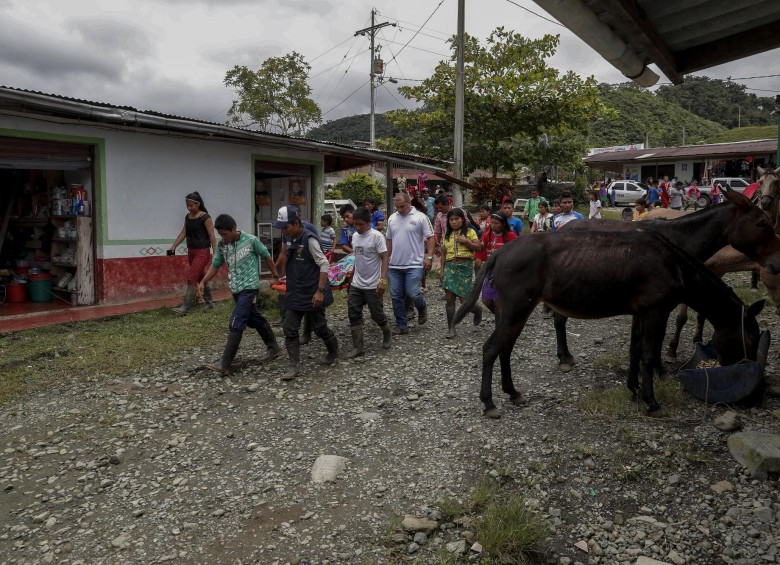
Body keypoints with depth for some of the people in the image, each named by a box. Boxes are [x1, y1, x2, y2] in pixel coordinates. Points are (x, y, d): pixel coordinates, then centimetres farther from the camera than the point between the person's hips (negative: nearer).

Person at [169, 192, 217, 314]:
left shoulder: (205, 217, -12)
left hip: (202, 252, -7)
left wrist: (216, 253, -16)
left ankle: (186, 306, -7)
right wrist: (173, 246, 4)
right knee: (200, 277, 14)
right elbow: (183, 233, 12)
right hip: (191, 251, 8)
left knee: (192, 277, -11)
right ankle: (209, 302, 26)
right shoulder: (188, 217, 9)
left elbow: (211, 236, -13)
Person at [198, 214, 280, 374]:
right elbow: (215, 266, 10)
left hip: (249, 288, -6)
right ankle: (273, 347, 35)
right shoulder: (222, 245, 2)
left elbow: (267, 257, -1)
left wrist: (276, 276, 4)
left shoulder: (251, 241, -12)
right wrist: (203, 282, -2)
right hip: (236, 289, 6)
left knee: (235, 324, -11)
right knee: (255, 319, 17)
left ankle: (224, 364, -9)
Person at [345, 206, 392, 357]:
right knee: (353, 314, 3)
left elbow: (385, 258, -18)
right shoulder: (355, 236, 7)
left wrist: (382, 280, -26)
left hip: (373, 285, -6)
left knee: (377, 314, 5)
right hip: (356, 284, 6)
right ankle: (358, 346, 10)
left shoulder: (377, 236, -14)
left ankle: (387, 334, 34)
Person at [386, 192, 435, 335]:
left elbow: (430, 237, -4)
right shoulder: (391, 218, 10)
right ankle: (402, 326, 16)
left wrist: (429, 257, -11)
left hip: (414, 264, -5)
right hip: (395, 265, 5)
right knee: (396, 296, 5)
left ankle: (422, 308, 24)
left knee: (412, 293, -10)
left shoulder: (420, 217, -5)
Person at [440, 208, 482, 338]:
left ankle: (477, 309, 29)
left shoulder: (469, 232, 4)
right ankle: (451, 328, 6)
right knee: (449, 299, -2)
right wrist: (442, 270, 13)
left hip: (465, 266, -4)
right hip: (450, 267, 4)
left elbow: (479, 247, -2)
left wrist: (466, 241, -13)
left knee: (464, 300, -6)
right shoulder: (447, 235, 15)